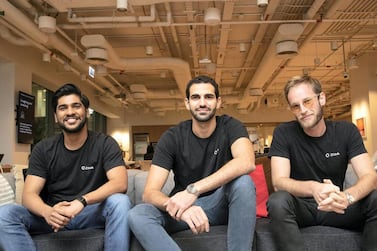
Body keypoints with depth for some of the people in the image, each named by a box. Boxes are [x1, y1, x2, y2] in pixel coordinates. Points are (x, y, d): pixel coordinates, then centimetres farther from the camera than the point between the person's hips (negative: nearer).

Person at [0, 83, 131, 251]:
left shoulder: (104, 144, -6)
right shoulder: (43, 149, 1)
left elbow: (120, 183, -19)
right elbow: (29, 194, -8)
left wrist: (82, 202, -35)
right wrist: (47, 212, -32)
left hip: (91, 212, -2)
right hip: (54, 215, 2)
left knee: (120, 201, -33)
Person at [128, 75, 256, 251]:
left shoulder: (230, 127, -9)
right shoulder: (171, 137, -9)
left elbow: (247, 162, -32)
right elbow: (150, 192, -17)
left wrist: (193, 189, -40)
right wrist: (179, 206, -41)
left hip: (220, 205, 0)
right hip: (184, 206, 1)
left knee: (243, 181, -32)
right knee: (137, 215, -27)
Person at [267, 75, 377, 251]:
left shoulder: (346, 131, -2)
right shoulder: (283, 133, -9)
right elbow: (279, 181, -18)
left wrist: (347, 197, -37)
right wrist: (313, 188, -40)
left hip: (336, 208, 2)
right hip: (301, 206, -2)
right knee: (278, 201, -35)